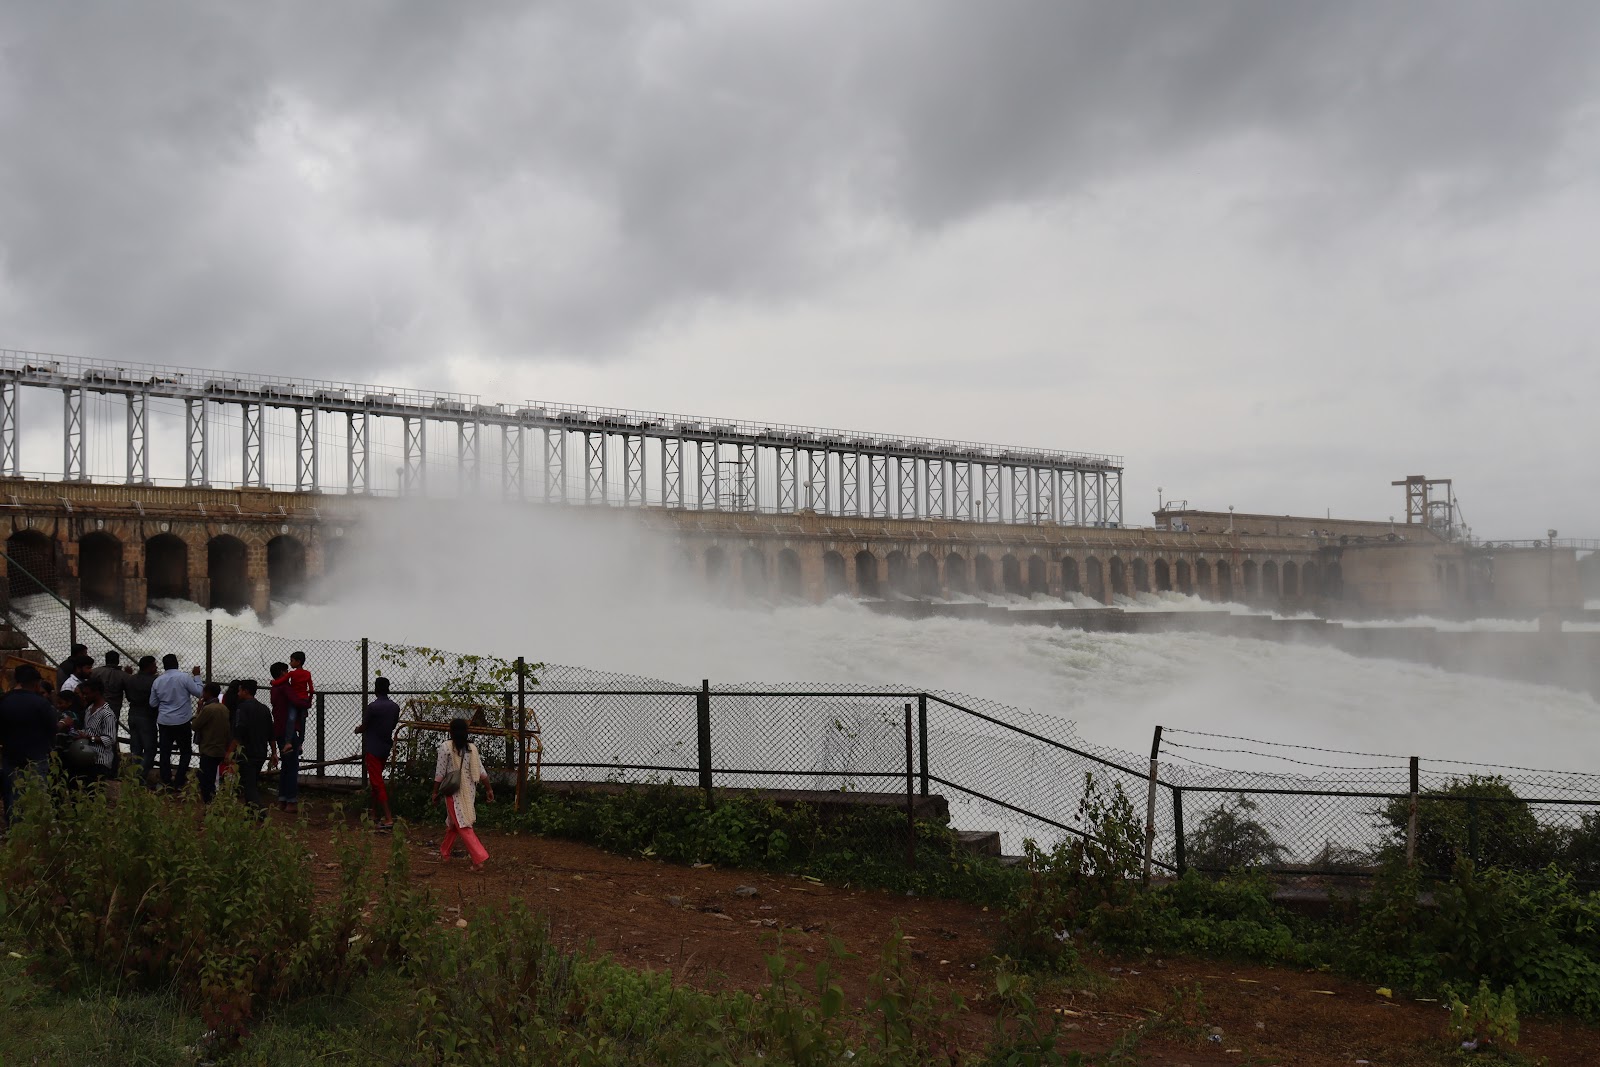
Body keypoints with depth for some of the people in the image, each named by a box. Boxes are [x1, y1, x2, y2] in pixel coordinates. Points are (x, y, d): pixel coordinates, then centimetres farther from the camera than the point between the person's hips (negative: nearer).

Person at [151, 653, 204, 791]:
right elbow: (199, 692, -7)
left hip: (164, 721, 4)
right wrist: (197, 676, 3)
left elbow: (153, 703, 8)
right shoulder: (184, 677, -13)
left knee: (165, 751, 11)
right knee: (186, 751, 8)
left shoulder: (157, 681, 1)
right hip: (182, 722, -4)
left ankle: (166, 781, 15)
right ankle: (179, 782, 4)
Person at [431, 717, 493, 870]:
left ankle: (479, 858, -17)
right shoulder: (472, 747, 5)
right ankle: (444, 852, 36)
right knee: (452, 822, 23)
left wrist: (435, 791, 1)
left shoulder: (446, 746, -10)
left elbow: (440, 772, -9)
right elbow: (481, 771, 4)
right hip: (470, 790, 6)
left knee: (462, 826, -6)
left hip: (454, 790, -6)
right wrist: (489, 789, 10)